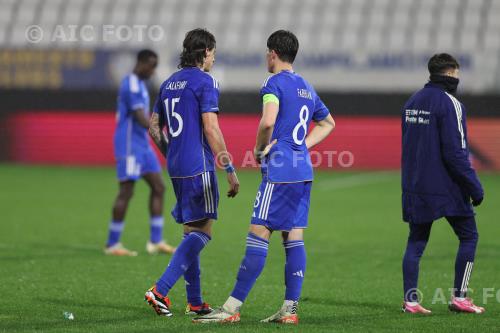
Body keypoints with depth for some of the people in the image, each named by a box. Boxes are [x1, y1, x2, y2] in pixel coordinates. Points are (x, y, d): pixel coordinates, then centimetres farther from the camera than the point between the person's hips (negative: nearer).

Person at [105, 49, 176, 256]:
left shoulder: (139, 84, 16)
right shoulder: (132, 85, -16)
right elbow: (142, 120, -25)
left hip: (142, 145, 10)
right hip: (129, 145, -10)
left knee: (158, 187, 6)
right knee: (126, 191, -7)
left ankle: (156, 242, 6)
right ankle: (112, 245, -1)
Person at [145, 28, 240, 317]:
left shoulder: (169, 83, 15)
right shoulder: (206, 82, -8)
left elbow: (154, 126, 18)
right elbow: (210, 128, -16)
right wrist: (230, 169, -15)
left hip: (176, 167, 9)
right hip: (199, 166, -9)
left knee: (191, 232, 13)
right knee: (203, 231, -8)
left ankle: (194, 302, 13)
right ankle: (160, 290, -18)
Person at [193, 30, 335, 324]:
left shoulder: (275, 83, -8)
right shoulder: (307, 87, 18)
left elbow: (268, 122, -25)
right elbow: (328, 123, 31)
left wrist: (260, 149, -8)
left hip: (280, 171, -8)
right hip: (304, 170, 8)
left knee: (259, 235, -8)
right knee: (294, 237, 7)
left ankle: (232, 308, -8)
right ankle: (290, 309, 4)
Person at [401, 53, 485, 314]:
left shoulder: (412, 102, 12)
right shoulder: (449, 104, -13)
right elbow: (455, 152, -18)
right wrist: (475, 187, -12)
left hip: (415, 187, 7)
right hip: (446, 187, -7)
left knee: (416, 242, 9)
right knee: (468, 236, 6)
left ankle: (410, 300, 4)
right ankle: (459, 296, 3)